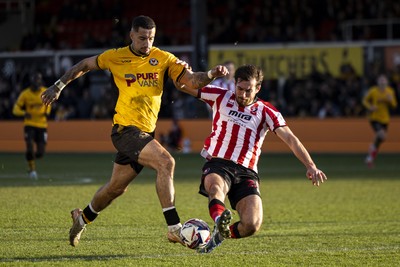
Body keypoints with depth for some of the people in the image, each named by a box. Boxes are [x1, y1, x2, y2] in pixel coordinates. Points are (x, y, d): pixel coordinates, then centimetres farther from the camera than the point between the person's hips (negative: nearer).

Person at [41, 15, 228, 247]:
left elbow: (191, 81, -7)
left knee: (117, 188, 17)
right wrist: (59, 86, 11)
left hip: (145, 132, 5)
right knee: (166, 162, -25)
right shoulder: (116, 57, -2)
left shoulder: (163, 59, 2)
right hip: (125, 129, -5)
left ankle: (82, 218, 42)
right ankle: (174, 228, -26)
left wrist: (211, 75, -26)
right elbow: (84, 66, 14)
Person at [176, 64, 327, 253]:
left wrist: (310, 166, -16)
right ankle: (220, 219, -69)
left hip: (246, 172, 1)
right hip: (217, 165, -1)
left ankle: (220, 234, 10)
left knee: (252, 225, -19)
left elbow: (290, 139, -2)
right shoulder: (221, 97, 12)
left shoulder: (265, 111, 9)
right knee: (216, 186, -39)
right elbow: (183, 85, 13)